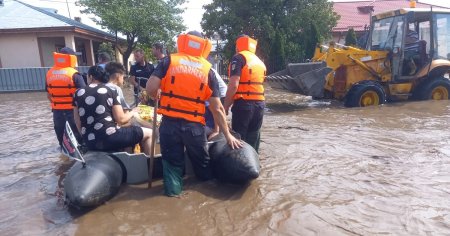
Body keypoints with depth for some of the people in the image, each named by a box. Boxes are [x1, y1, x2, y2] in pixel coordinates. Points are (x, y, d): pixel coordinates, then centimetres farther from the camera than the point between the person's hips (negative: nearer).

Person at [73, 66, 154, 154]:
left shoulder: (78, 93, 10)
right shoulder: (111, 91, -2)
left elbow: (78, 123, 11)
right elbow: (121, 119, -6)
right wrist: (132, 113, 13)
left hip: (90, 143, 6)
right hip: (110, 139, -6)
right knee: (149, 133, 8)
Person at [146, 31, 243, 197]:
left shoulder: (169, 61, 3)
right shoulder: (207, 69, 6)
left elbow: (151, 88, -9)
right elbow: (217, 108, 2)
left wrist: (156, 97, 15)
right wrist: (228, 135, 9)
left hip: (170, 123, -1)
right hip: (194, 126, 1)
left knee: (172, 164, 13)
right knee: (203, 164, 20)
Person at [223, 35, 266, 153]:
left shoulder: (239, 57, -4)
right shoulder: (260, 61, 20)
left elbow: (233, 85, -15)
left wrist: (226, 106, -8)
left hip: (244, 104, -7)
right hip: (260, 104, 7)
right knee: (253, 141, 14)